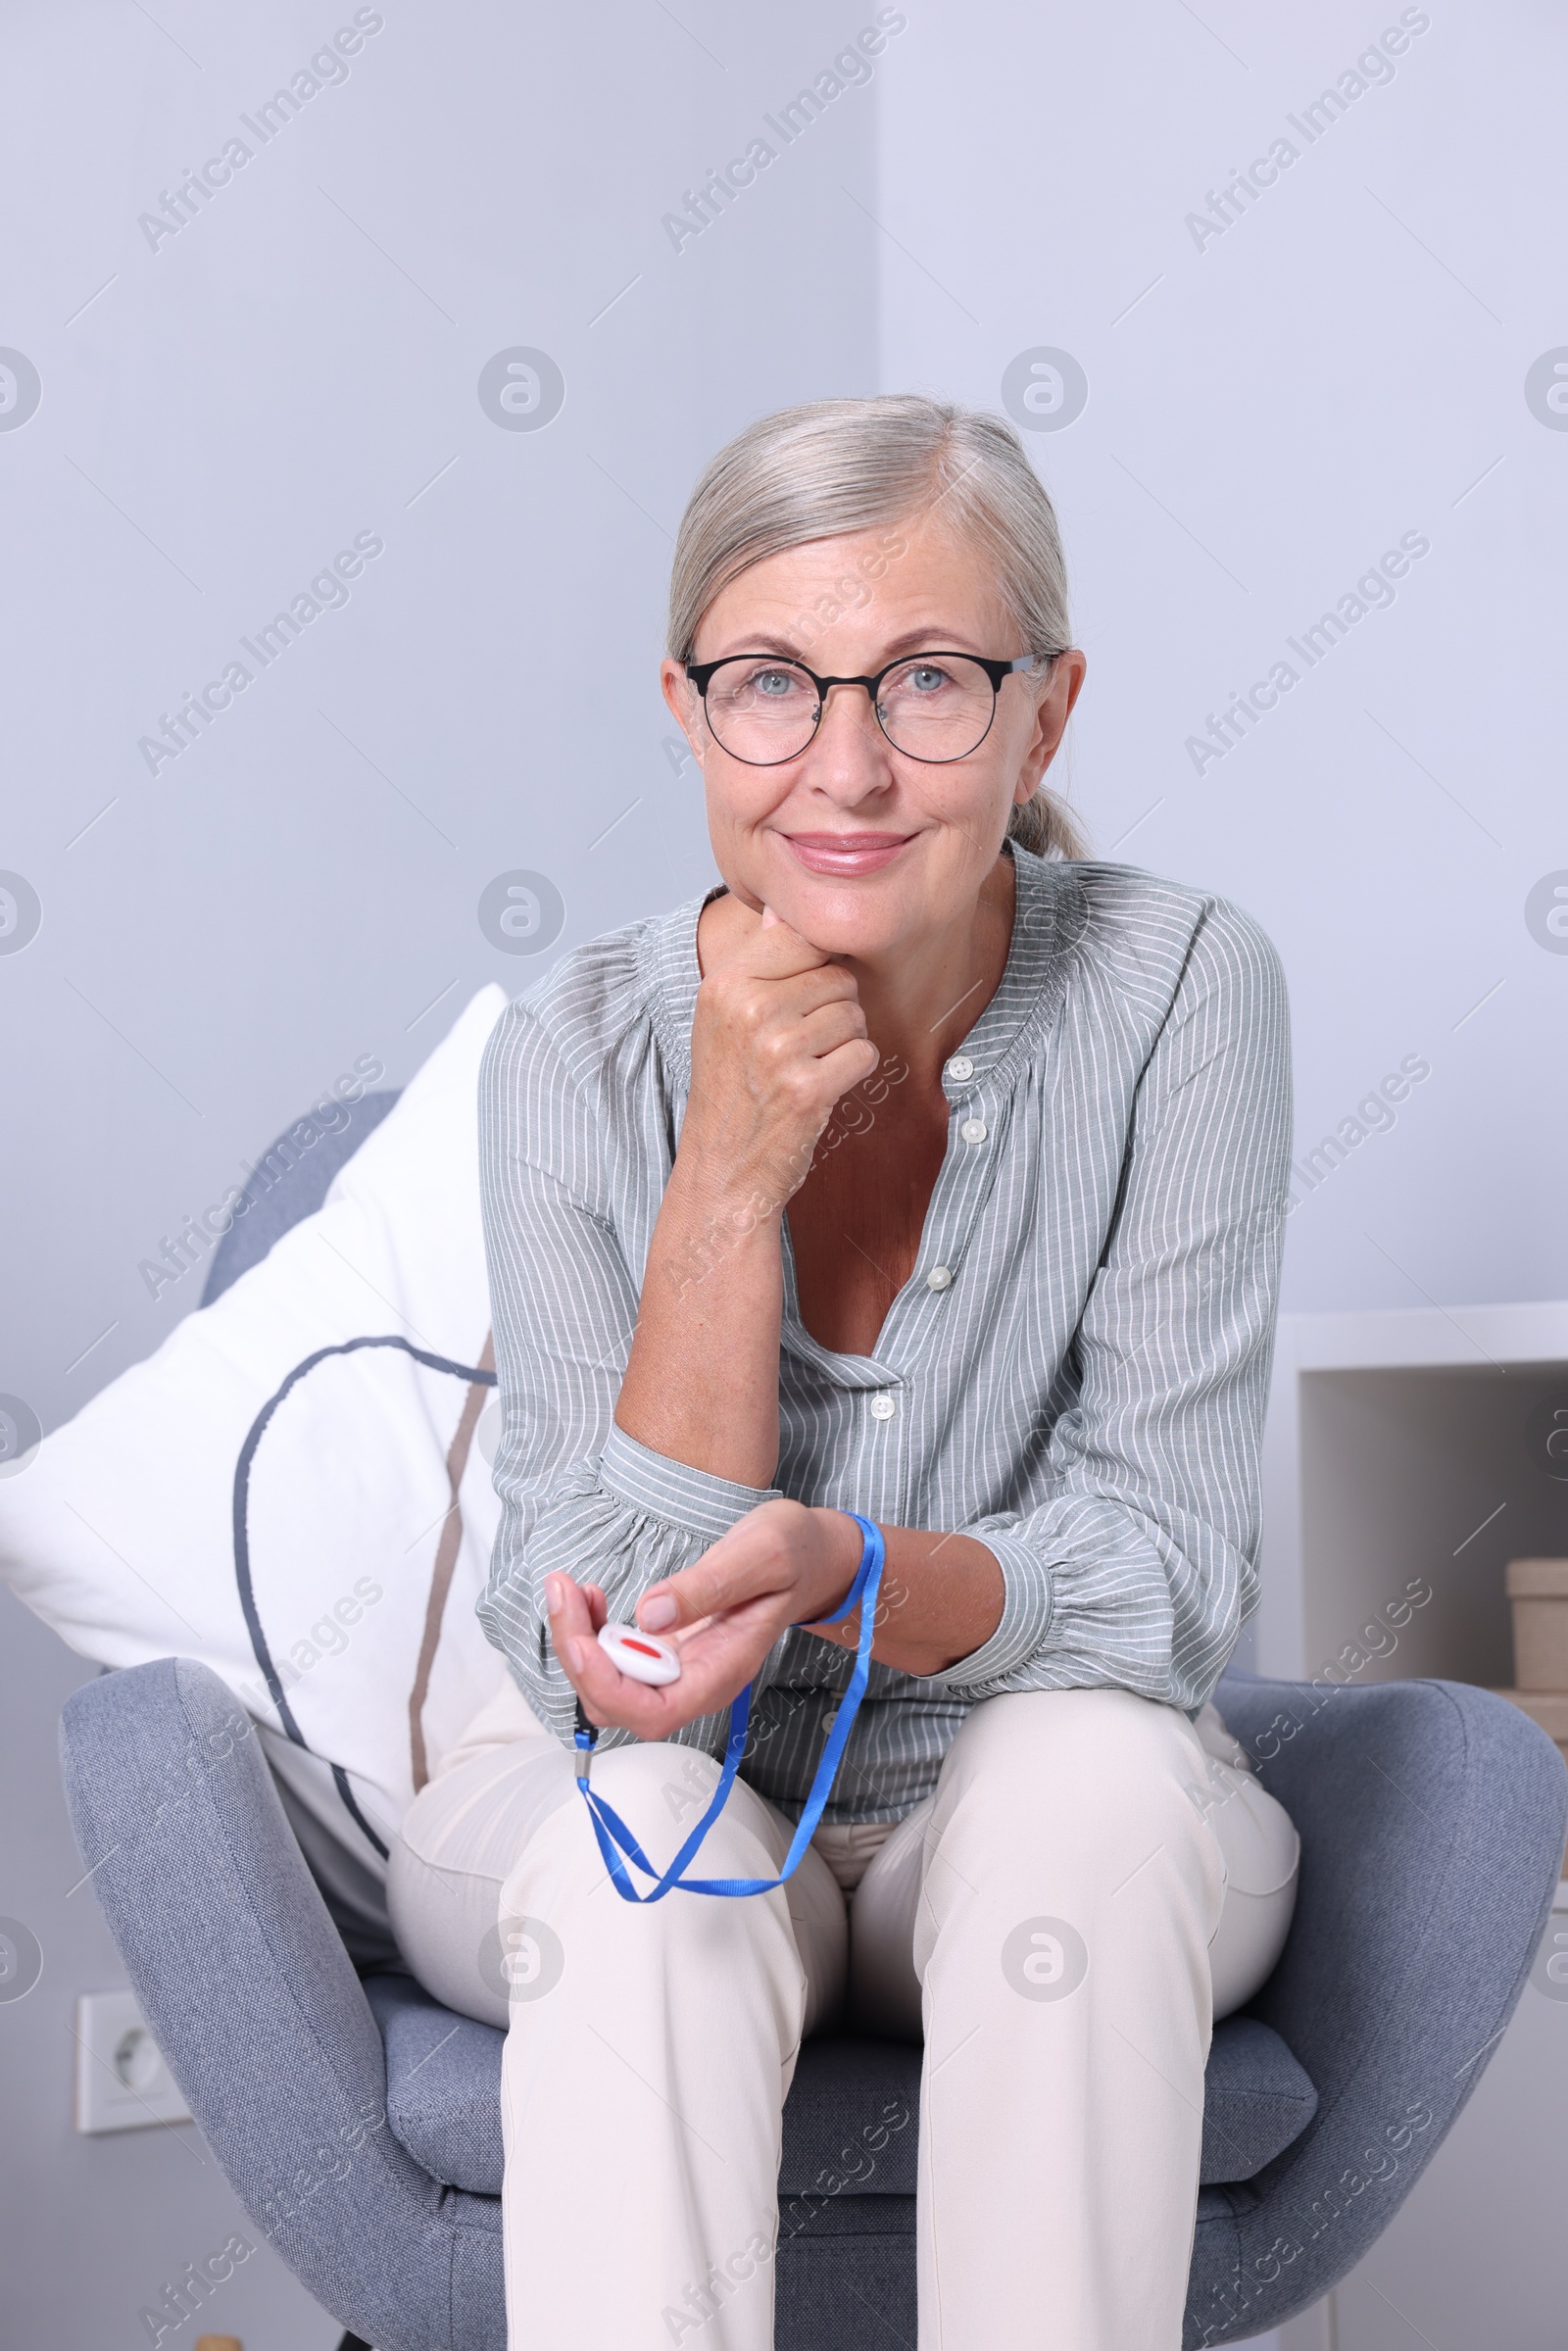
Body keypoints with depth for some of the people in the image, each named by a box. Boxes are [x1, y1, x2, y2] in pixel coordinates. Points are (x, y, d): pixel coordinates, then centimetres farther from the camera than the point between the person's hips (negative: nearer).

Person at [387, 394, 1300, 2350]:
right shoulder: (575, 1058, -14)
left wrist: (843, 1576, -35)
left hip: (1052, 1823, 1)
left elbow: (1167, 1563, -14)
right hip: (614, 1823, 0)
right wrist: (730, 1176, -28)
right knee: (654, 1838, -33)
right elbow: (601, 1645, -17)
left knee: (1094, 1776, -32)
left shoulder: (1180, 991, -15)